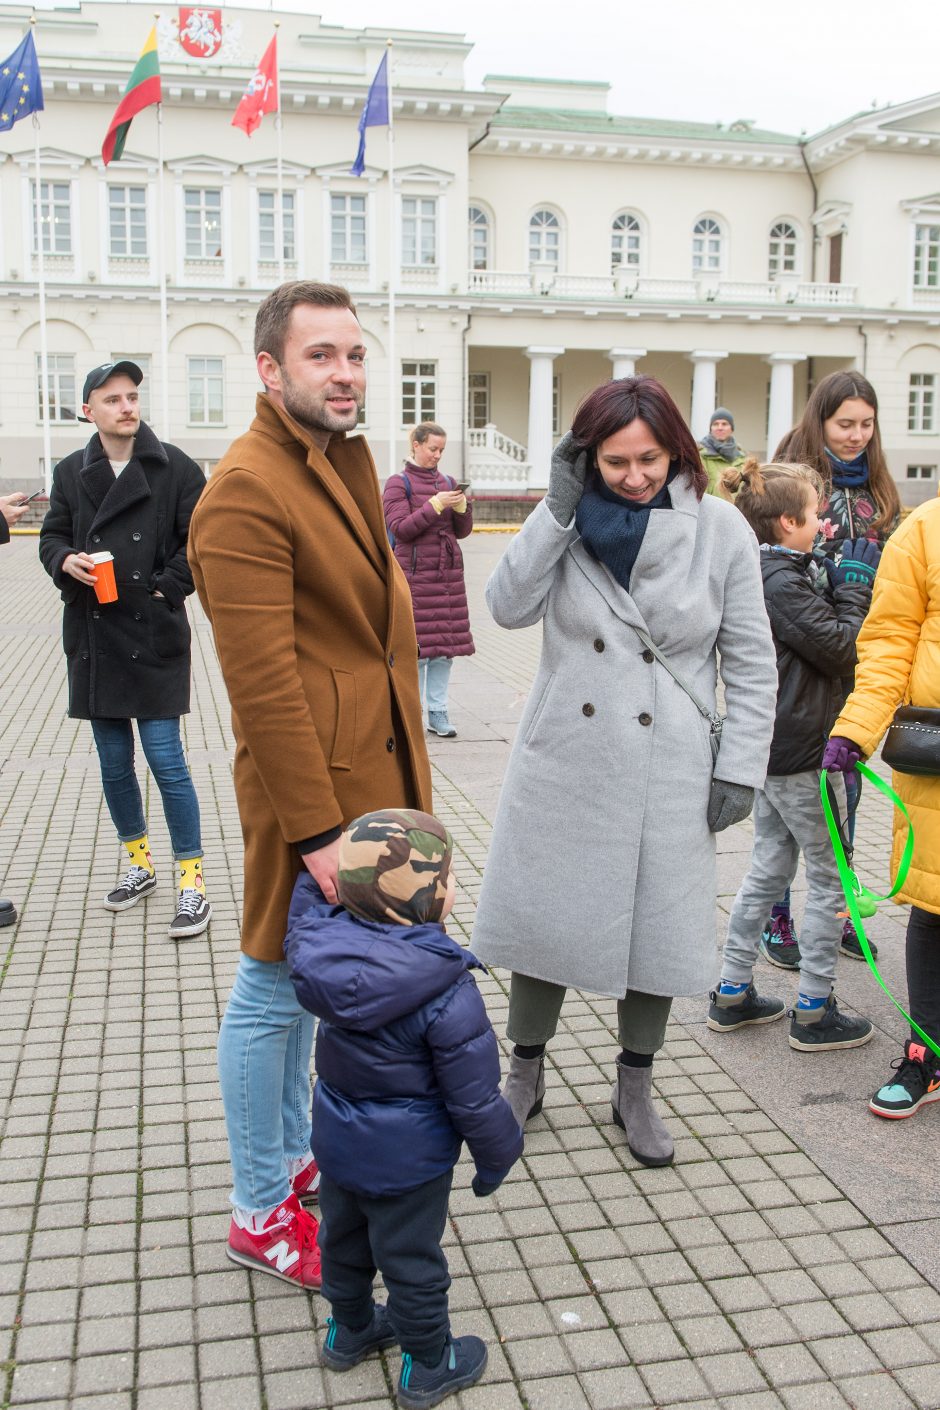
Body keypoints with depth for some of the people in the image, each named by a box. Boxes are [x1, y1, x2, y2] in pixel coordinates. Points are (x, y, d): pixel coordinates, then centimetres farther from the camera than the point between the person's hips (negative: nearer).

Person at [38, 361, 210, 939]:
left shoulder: (174, 467, -5)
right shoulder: (71, 472, 6)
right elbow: (52, 536, 13)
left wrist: (167, 587, -11)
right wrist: (66, 561, -7)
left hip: (155, 636, -4)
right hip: (94, 638, 4)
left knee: (166, 761, -5)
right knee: (114, 762, 13)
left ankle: (192, 883, 4)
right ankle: (140, 865, 31)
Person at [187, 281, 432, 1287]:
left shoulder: (344, 460, 13)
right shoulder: (246, 492, -19)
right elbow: (264, 681, -23)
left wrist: (396, 781, 16)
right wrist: (315, 829, -23)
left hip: (371, 768, 9)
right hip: (310, 786, -9)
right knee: (274, 994, 6)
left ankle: (290, 1155, 40)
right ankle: (261, 1212, 23)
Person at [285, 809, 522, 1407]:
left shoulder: (323, 944, -18)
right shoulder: (448, 992, -32)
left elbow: (304, 916, 9)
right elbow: (474, 1094, -22)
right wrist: (497, 1155, -6)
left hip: (337, 1141, 6)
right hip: (408, 1158, -6)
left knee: (344, 1237, 27)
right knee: (412, 1261, 15)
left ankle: (350, 1329, 51)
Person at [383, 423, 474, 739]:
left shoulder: (447, 482, 13)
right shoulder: (398, 483, -1)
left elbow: (463, 531, 13)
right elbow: (400, 528, -11)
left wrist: (462, 506, -7)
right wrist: (435, 505, -18)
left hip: (448, 573, 5)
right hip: (414, 574, -5)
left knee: (446, 644, 2)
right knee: (416, 644, -5)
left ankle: (438, 712, 9)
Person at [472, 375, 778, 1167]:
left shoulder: (720, 529, -6)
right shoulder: (573, 520, -2)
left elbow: (751, 662, -2)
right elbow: (509, 607, -15)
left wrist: (740, 768, -6)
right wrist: (560, 506, -18)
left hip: (666, 772, -1)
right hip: (563, 761, 1)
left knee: (656, 926, 11)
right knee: (543, 917, 11)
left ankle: (634, 1091, 33)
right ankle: (526, 1074, 34)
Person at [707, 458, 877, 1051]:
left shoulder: (758, 574, 8)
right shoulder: (783, 583, -21)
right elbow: (841, 650, -16)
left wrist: (839, 579, 7)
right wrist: (855, 584, -6)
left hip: (767, 749, 10)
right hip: (801, 756, -10)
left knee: (769, 869, 18)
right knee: (832, 878, 4)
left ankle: (733, 994, 25)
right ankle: (815, 1012, 13)